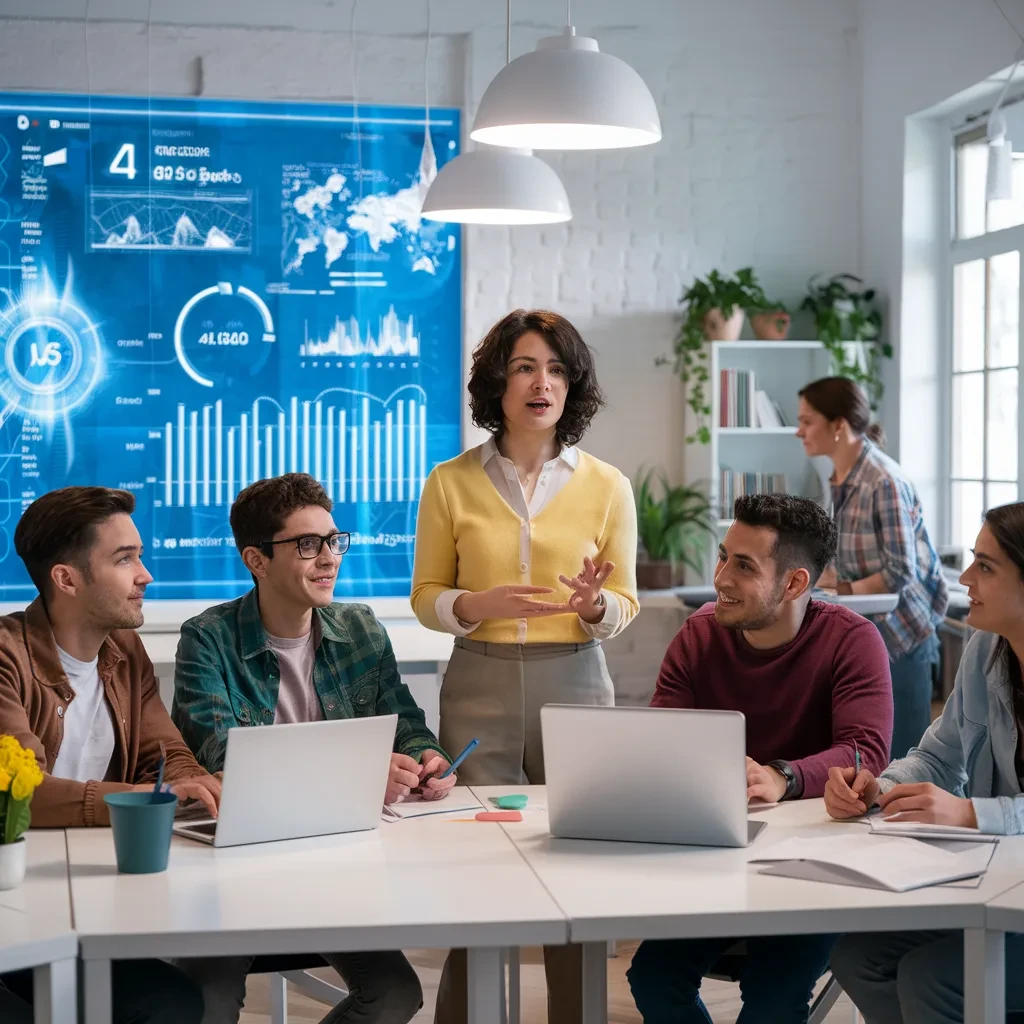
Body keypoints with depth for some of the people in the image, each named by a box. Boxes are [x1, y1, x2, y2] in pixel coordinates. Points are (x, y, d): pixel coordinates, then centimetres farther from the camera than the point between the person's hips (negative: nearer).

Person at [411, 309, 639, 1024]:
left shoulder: (607, 487, 3)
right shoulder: (450, 483, 3)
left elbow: (625, 606, 9)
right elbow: (426, 597, 7)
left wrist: (595, 605, -14)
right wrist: (478, 605, -13)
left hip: (575, 684, 1)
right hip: (479, 688, 0)